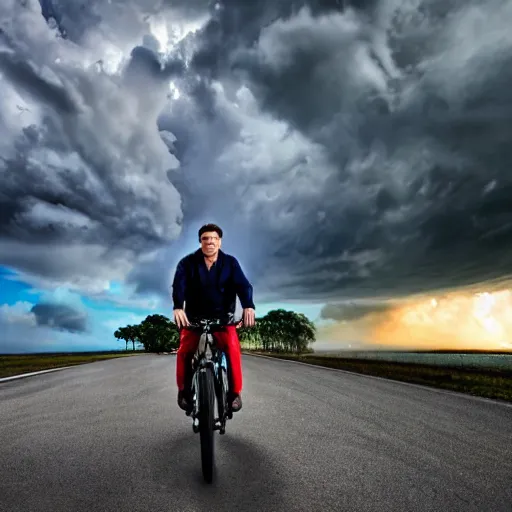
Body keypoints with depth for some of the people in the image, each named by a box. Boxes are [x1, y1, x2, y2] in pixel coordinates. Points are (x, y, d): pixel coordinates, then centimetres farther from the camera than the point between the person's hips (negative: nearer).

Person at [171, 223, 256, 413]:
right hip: (194, 316, 1)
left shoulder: (230, 262, -4)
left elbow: (243, 285, -15)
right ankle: (184, 390, 8)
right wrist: (178, 307, -40)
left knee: (232, 348, -21)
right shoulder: (188, 262, -6)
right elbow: (179, 285, -20)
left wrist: (248, 306, -35)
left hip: (223, 316, 0)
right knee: (184, 350, -14)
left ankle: (235, 391, -8)